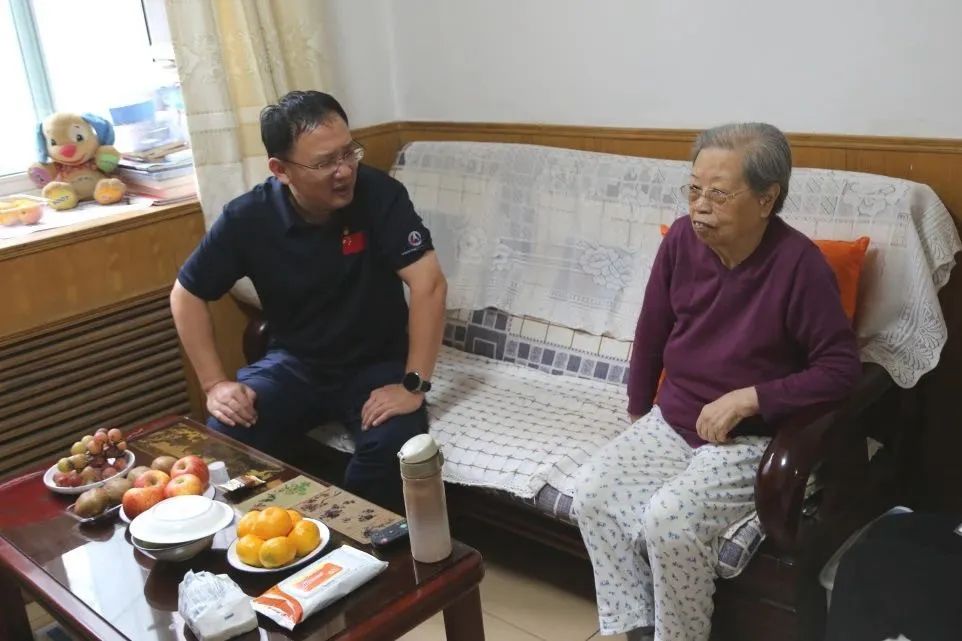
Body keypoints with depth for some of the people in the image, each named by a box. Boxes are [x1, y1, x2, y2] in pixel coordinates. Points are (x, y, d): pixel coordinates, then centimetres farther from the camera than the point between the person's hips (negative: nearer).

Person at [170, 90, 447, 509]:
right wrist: (214, 383, -9)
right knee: (225, 439, -21)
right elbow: (187, 295, -2)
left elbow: (428, 283, -24)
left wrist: (414, 384, -28)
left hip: (376, 363, -1)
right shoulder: (248, 218, -13)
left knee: (394, 444, -30)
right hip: (294, 363, 2)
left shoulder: (380, 195, -19)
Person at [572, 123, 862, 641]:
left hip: (750, 439, -5)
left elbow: (841, 368, -16)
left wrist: (748, 399, -22)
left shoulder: (798, 264, -20)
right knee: (591, 490, -13)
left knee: (668, 520, -26)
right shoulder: (681, 240, -6)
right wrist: (638, 410, 15)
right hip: (670, 423, 6)